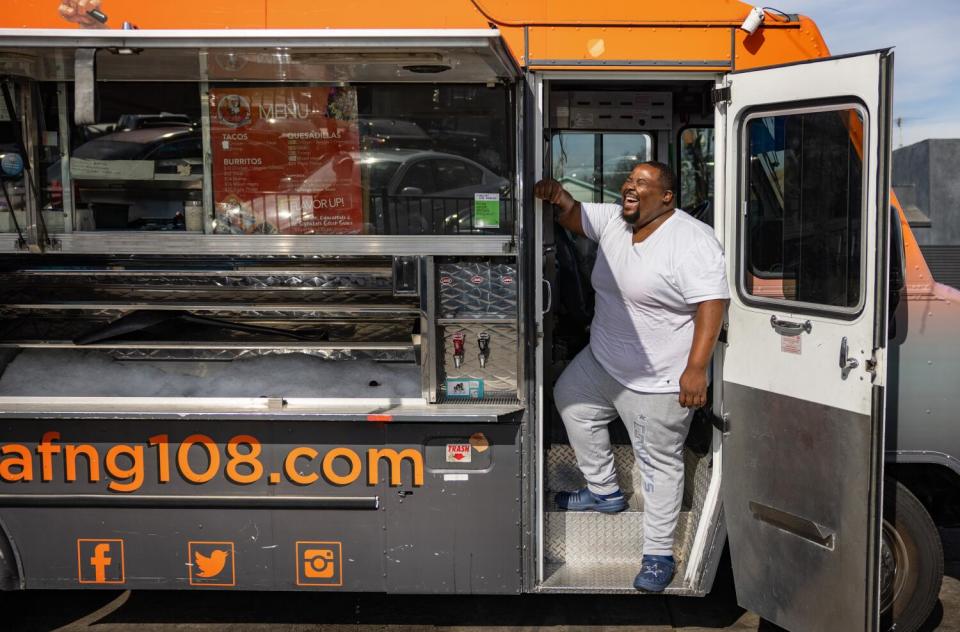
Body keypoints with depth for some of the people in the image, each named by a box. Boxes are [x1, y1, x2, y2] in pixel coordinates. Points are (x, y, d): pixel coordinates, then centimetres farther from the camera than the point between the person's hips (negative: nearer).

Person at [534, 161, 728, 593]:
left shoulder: (693, 241, -22)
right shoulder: (613, 220, 2)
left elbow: (712, 304, -28)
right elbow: (574, 219, 16)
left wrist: (696, 368, -34)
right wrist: (560, 197, -8)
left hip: (658, 380, -9)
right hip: (602, 362, 9)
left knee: (660, 462, 2)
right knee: (569, 400, 24)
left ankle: (658, 555, 16)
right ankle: (605, 492, 38)